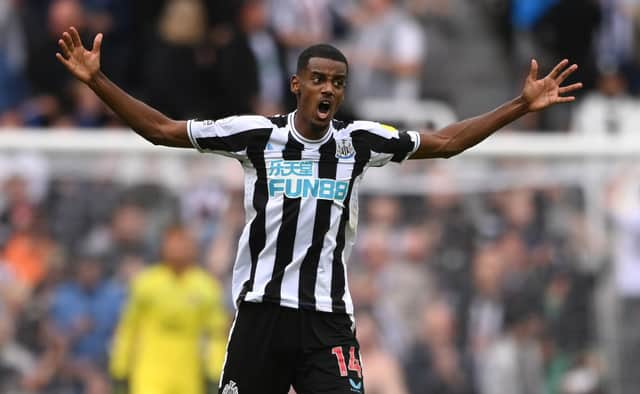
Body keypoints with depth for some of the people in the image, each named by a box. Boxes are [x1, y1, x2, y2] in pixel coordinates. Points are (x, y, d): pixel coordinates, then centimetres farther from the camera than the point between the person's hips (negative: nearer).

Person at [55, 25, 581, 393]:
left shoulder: (358, 141, 3)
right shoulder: (257, 134, -1)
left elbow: (445, 142, 11)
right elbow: (162, 130, 2)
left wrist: (523, 105, 6)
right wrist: (98, 82, -6)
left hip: (328, 316, 1)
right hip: (261, 310, -1)